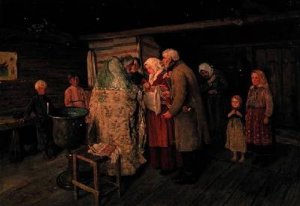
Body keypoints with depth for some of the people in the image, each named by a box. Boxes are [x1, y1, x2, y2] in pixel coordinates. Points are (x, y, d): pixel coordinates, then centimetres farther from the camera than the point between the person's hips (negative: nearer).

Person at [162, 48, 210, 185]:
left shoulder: (178, 72, -16)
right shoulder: (183, 68, 15)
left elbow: (180, 95, -24)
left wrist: (171, 112, -17)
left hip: (185, 113, -10)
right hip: (191, 111, 10)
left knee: (186, 145, 1)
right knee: (190, 144, 16)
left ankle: (189, 175, 13)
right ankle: (189, 171, 29)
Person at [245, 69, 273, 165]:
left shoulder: (265, 90, -10)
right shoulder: (251, 89, 9)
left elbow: (269, 104, -13)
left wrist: (267, 116, -15)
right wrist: (247, 113, 13)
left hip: (261, 115, -6)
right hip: (251, 116, 6)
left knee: (262, 136, 2)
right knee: (253, 135, 10)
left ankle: (263, 156, 17)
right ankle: (258, 154, 24)